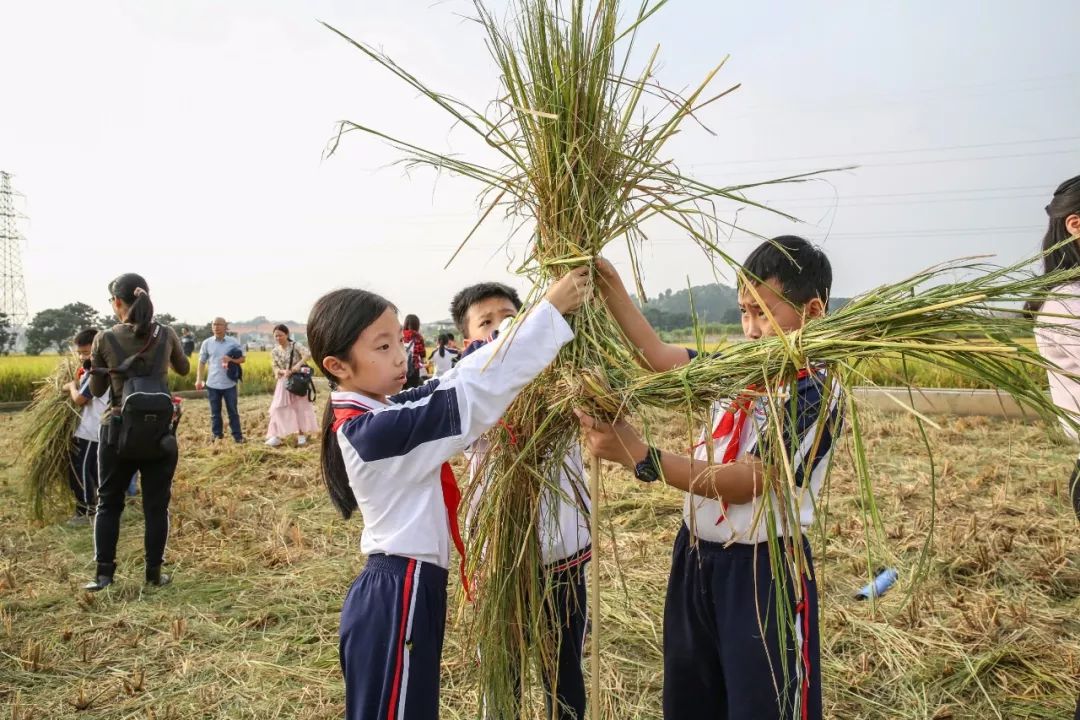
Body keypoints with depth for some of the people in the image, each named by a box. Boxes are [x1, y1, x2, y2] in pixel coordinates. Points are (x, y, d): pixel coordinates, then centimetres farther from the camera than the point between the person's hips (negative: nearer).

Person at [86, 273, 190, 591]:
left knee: (109, 503, 14)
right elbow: (184, 369, 16)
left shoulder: (105, 339, -8)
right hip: (160, 432, 1)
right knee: (156, 506, 9)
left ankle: (103, 573, 15)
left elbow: (97, 390, 4)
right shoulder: (166, 335, -4)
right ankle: (154, 573, 15)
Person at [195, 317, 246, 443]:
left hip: (229, 384, -1)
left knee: (233, 412, 6)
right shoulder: (207, 343, 3)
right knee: (215, 413, 11)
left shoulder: (234, 342, -1)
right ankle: (216, 435, 22)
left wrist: (231, 359, -17)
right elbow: (202, 362, 8)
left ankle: (238, 436, 13)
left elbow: (243, 358, 2)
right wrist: (199, 379, 2)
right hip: (212, 384, 2)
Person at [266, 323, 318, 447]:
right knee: (278, 408, -1)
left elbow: (308, 354, -26)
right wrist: (283, 371, -20)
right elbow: (275, 368, 2)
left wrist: (299, 364, -40)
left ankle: (302, 435, 12)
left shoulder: (295, 345, -10)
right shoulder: (275, 351, 3)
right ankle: (276, 437, 4)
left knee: (300, 407, 2)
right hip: (283, 382, 4)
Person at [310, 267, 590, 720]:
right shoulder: (374, 431, -25)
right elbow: (471, 393, -28)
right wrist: (550, 311, -25)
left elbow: (458, 380, 2)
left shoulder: (380, 414, 5)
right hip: (397, 597, -9)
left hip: (405, 588, 9)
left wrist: (533, 317, -7)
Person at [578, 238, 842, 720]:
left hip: (766, 571, -7)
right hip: (696, 558, 7)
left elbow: (749, 482, -24)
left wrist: (638, 456, -32)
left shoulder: (817, 395, -17)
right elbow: (659, 357, 13)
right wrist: (611, 289, 8)